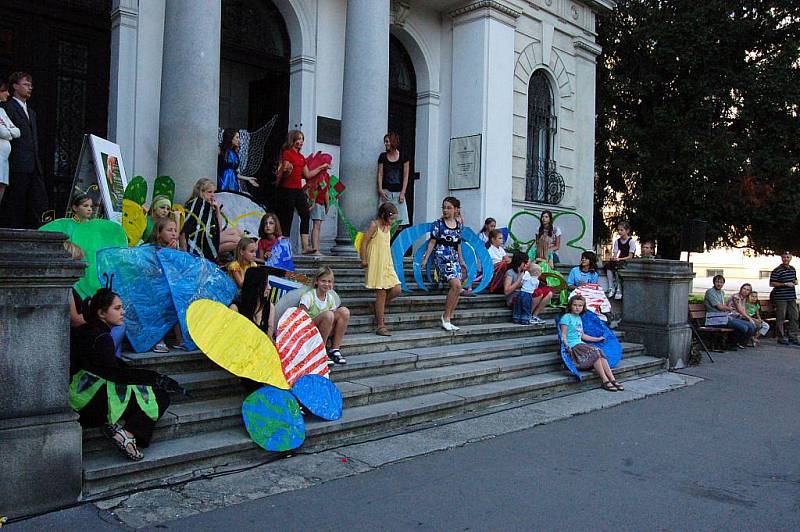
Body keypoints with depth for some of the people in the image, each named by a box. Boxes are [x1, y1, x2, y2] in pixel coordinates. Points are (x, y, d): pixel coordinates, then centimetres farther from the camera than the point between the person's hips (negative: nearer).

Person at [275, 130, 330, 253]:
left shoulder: (301, 157, 18)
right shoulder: (287, 153, -5)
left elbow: (307, 175, 20)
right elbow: (284, 174, -10)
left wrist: (321, 167, 22)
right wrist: (286, 170, -32)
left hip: (299, 190, 7)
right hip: (287, 190, -7)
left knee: (305, 215, -4)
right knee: (287, 218, -4)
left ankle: (305, 247, -7)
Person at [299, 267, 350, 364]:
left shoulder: (331, 297, 6)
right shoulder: (308, 297, -11)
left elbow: (334, 320, 9)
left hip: (326, 333, 5)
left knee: (344, 311, -17)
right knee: (328, 314, -33)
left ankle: (335, 349, -13)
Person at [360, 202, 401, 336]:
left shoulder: (388, 227, 13)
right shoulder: (374, 225, -10)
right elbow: (364, 242, -10)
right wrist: (364, 260, -7)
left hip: (387, 264, 7)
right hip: (376, 264, -7)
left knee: (396, 290, 0)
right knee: (381, 293, -6)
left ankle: (379, 309, 24)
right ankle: (380, 326, 1)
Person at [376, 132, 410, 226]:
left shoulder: (403, 157, 3)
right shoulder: (383, 156, 8)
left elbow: (405, 176, 2)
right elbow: (380, 174, 6)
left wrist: (402, 193, -5)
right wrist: (380, 190, -6)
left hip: (399, 192, -1)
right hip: (386, 192, 1)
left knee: (401, 220, -5)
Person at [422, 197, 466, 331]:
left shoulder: (459, 226, 12)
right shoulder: (438, 224, -2)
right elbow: (432, 242, -1)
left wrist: (461, 261, 22)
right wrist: (425, 258, -6)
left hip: (454, 259, 6)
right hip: (442, 258, -6)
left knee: (457, 289, 0)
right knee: (456, 285, -20)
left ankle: (448, 320, 9)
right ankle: (446, 317, -9)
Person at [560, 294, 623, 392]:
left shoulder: (579, 318, 23)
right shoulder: (567, 317, -2)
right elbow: (563, 335, -10)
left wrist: (597, 339, 35)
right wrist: (567, 347, -24)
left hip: (581, 344, 7)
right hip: (573, 346, -7)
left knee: (600, 352, -16)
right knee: (594, 353, -25)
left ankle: (612, 379, -22)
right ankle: (605, 381, -26)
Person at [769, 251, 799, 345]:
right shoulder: (777, 270, -9)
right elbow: (771, 283, -11)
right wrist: (785, 284, -16)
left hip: (792, 297, 7)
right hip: (781, 298, -7)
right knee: (781, 318, -1)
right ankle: (781, 338, 7)